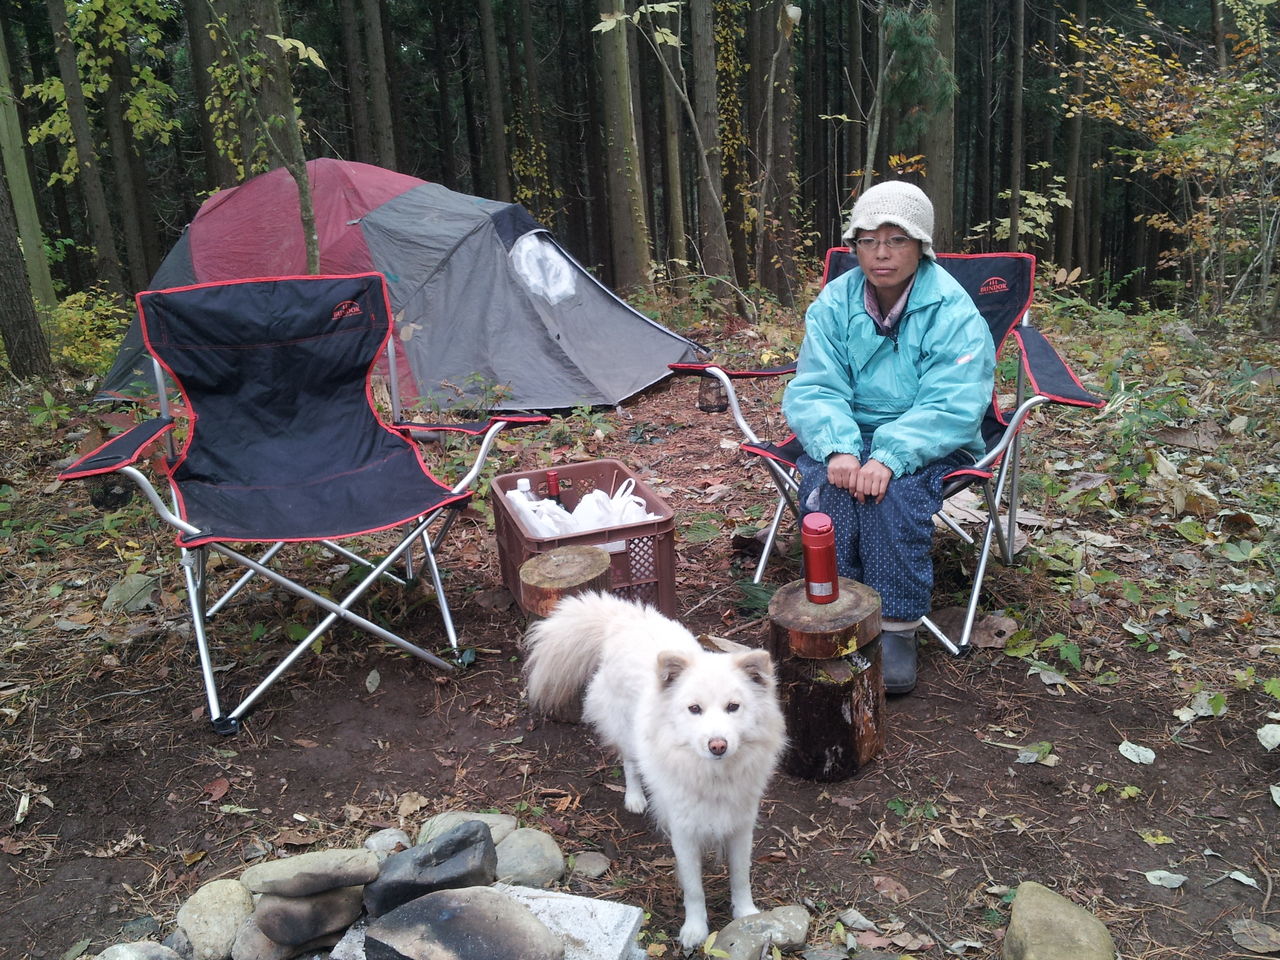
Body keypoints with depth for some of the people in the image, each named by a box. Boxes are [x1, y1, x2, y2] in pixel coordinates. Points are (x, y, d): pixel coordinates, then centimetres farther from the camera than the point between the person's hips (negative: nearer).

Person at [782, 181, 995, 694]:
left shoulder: (953, 312, -11)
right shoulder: (834, 301, 0)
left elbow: (950, 408, -19)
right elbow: (813, 388, -7)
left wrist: (889, 456, -35)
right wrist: (838, 448, -27)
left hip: (927, 442, -2)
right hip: (847, 433, 3)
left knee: (894, 489, -33)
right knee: (826, 482, -29)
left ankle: (897, 627, -18)